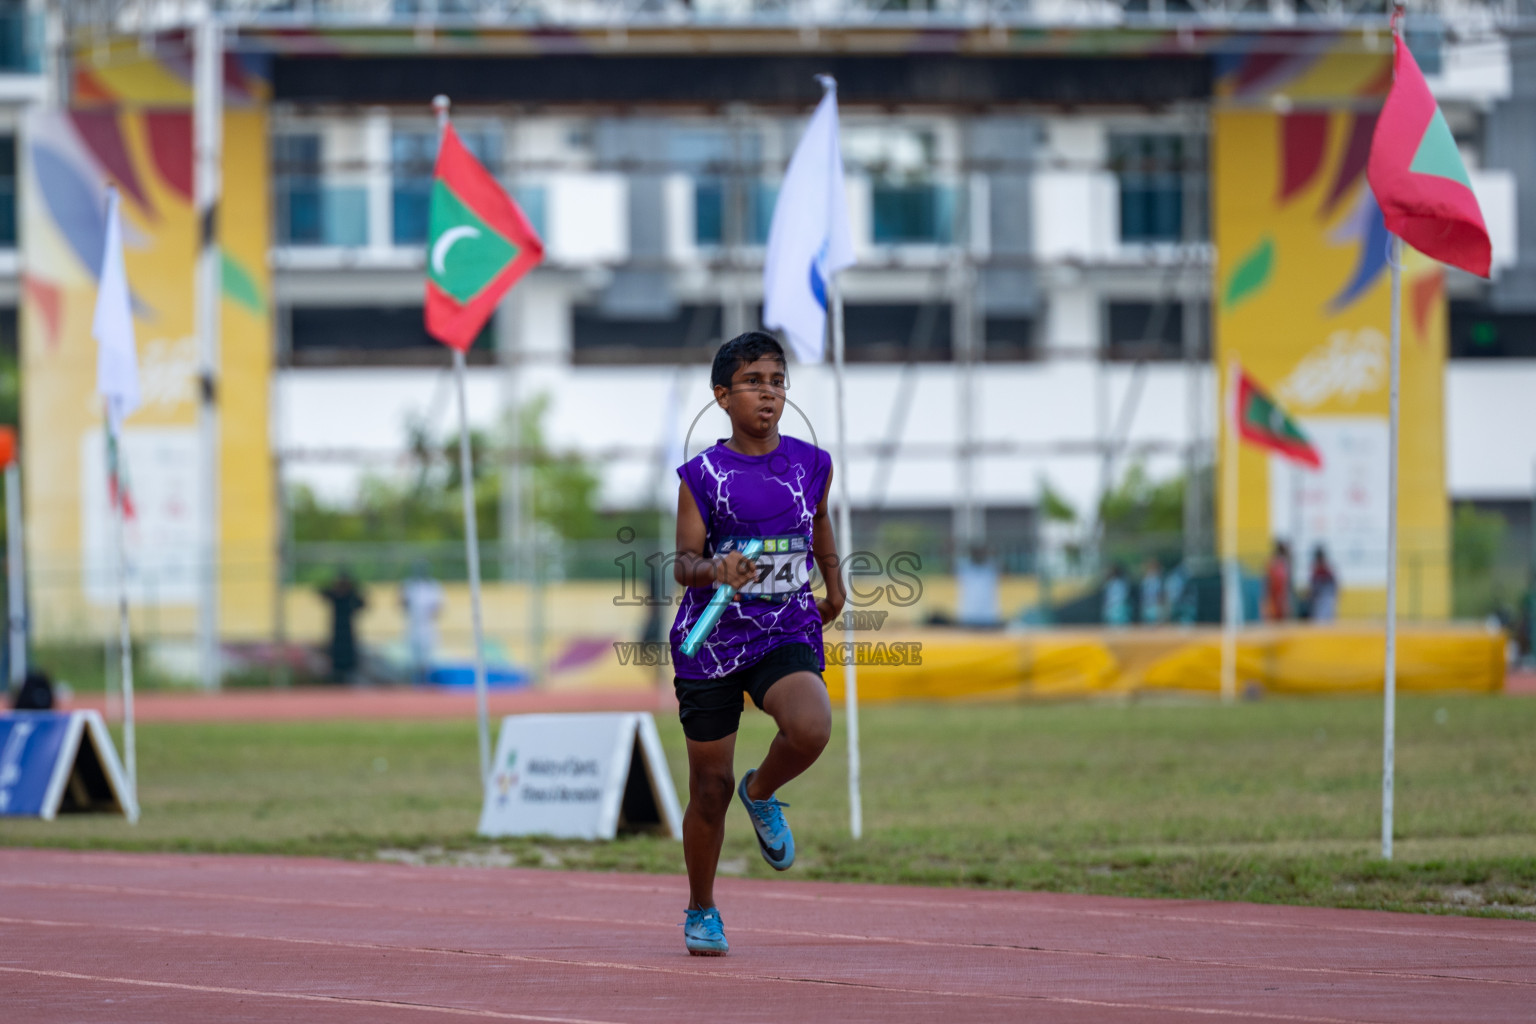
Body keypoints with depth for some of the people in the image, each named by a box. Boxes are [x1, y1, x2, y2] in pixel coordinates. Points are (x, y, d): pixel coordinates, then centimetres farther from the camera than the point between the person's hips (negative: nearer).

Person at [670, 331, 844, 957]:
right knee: (710, 787, 4)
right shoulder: (702, 475, -7)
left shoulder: (812, 465, 2)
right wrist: (713, 570, -29)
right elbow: (684, 562, -8)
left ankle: (762, 793, 5)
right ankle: (701, 912, 26)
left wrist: (833, 583, 34)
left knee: (811, 729, -30)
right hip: (710, 642, -1)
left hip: (787, 635, 1)